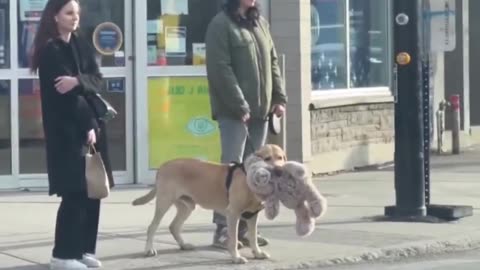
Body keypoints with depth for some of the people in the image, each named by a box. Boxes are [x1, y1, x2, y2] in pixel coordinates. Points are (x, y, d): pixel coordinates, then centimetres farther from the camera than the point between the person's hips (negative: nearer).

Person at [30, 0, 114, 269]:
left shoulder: (82, 45, 13)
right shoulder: (50, 51, -9)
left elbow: (97, 80, 2)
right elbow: (67, 94, -14)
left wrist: (78, 81, -18)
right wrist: (88, 126, -14)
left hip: (91, 127, 7)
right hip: (67, 131, -7)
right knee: (76, 192, -9)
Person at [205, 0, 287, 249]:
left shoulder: (260, 22, 14)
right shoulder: (221, 24, -8)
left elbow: (272, 62, 17)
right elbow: (221, 69, -14)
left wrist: (279, 97, 6)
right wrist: (240, 106, -18)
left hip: (260, 109, 7)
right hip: (234, 111, -7)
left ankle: (244, 227, 14)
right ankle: (223, 229, -5)